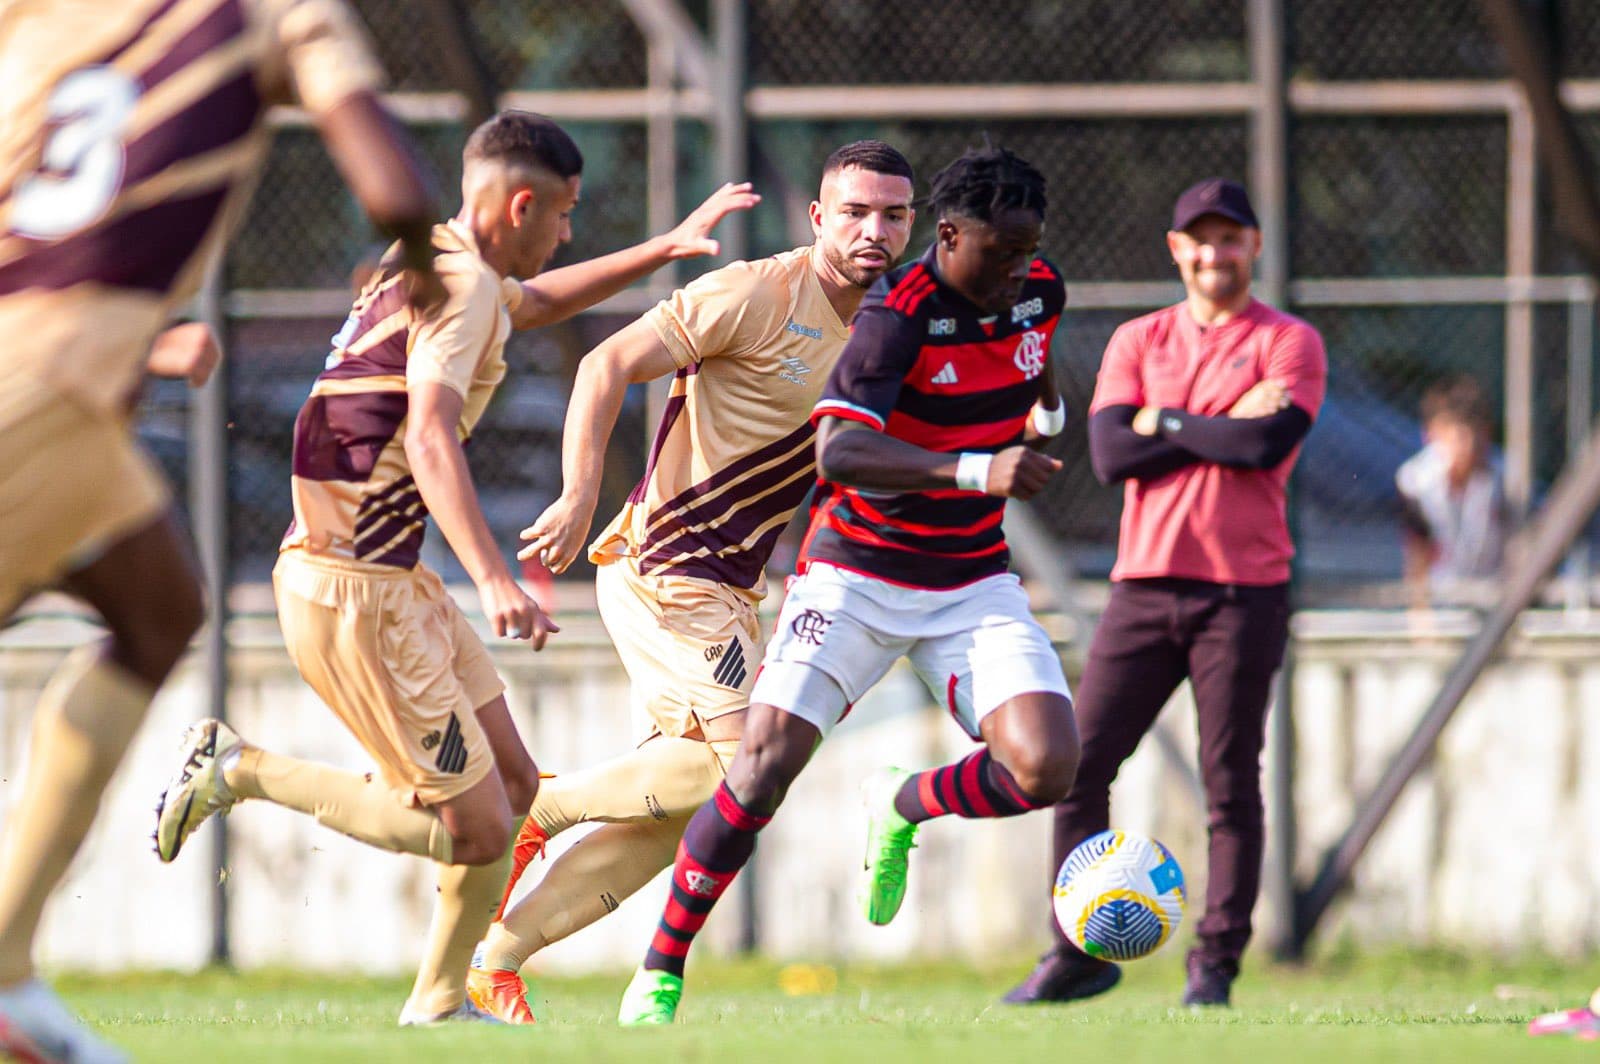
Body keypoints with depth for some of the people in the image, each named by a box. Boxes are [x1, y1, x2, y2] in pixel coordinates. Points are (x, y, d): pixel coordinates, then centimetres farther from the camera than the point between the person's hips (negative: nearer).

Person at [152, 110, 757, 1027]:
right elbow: (431, 439, -31)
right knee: (473, 828, -8)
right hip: (354, 595, -10)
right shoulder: (462, 285, -16)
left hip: (397, 581, 10)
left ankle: (441, 1003, 19)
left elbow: (540, 300, 38)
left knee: (512, 787, 11)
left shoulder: (435, 265, 14)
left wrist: (667, 248, 40)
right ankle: (244, 770, 0)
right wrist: (495, 579, -41)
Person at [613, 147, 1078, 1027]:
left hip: (973, 582, 5)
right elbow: (838, 451, -37)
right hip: (857, 572, -5)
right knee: (767, 762, -16)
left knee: (1046, 769, -15)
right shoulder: (898, 315, -22)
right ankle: (659, 973, -1)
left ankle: (901, 809, 17)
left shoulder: (1039, 291, -3)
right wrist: (974, 470, -46)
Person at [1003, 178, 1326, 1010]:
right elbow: (1111, 454, -2)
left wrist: (1166, 424, -5)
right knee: (1076, 765, -1)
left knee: (1231, 785, -3)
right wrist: (1227, 425, -6)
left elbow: (1269, 445, -15)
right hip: (1144, 585, 4)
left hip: (1244, 590, -4)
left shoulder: (1290, 343, 3)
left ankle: (1216, 965, 3)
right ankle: (1078, 955, 8)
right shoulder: (1137, 341, 13)